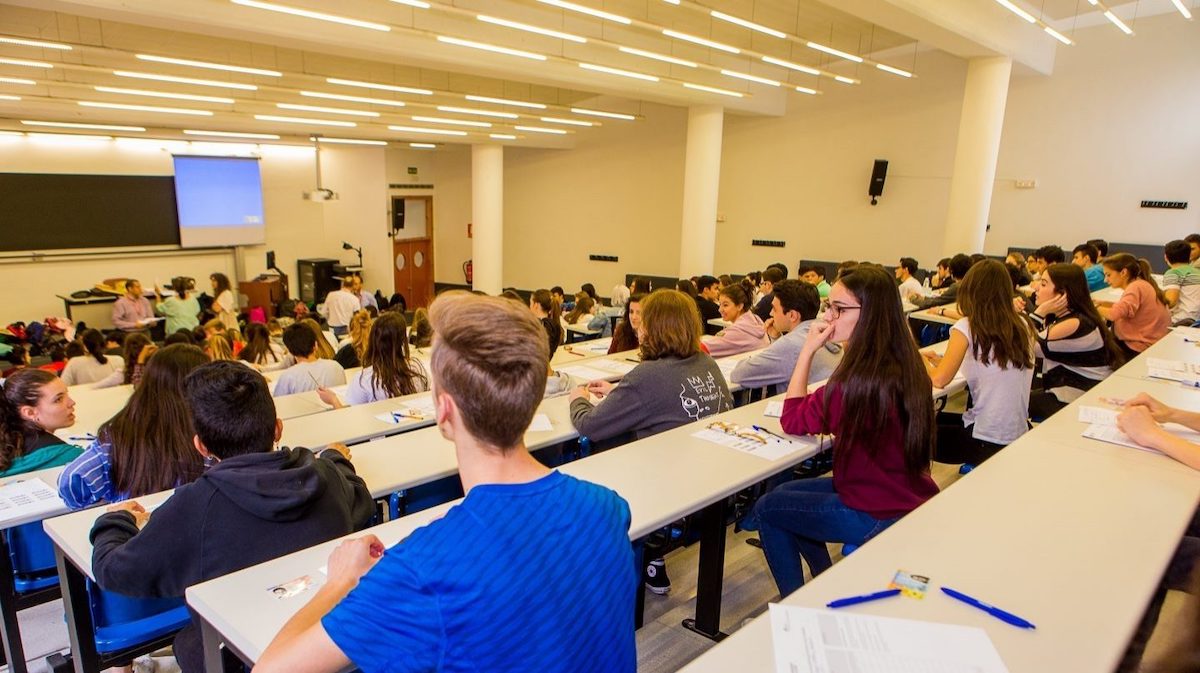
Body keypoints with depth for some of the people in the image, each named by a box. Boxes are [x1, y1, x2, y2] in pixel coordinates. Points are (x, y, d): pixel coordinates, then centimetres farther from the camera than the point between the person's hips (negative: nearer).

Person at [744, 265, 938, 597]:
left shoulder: (860, 378, -29)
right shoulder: (905, 365, -1)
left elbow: (793, 421, -15)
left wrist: (808, 349, -14)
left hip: (880, 517, -9)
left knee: (767, 508, 8)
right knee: (788, 493, 22)